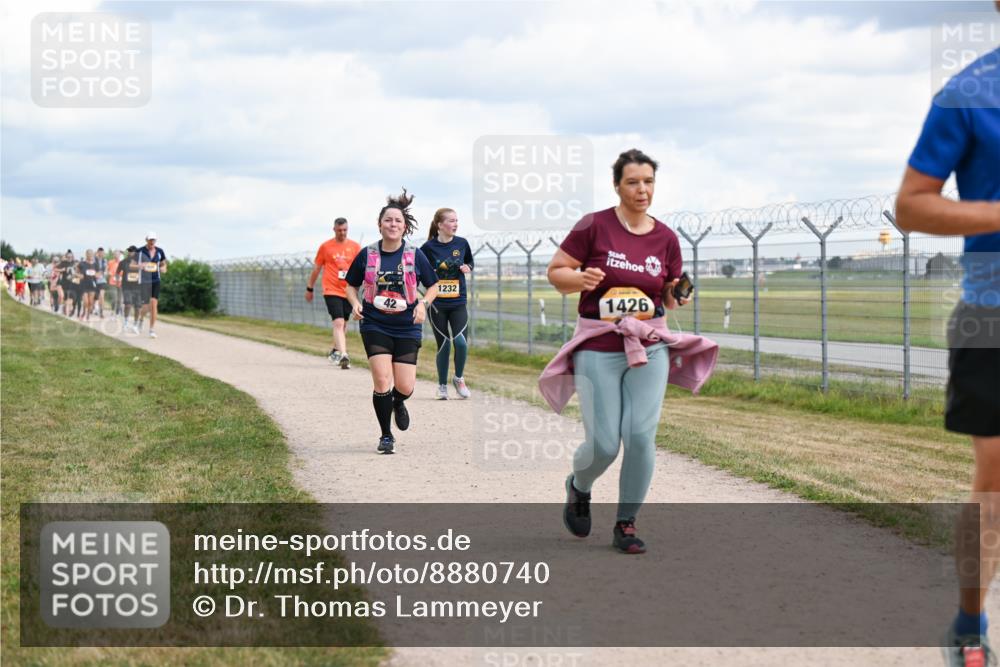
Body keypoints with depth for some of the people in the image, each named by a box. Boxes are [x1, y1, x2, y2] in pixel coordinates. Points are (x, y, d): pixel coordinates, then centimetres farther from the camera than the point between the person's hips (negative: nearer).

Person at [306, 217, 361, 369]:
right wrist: (309, 289, 13)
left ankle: (336, 351, 34)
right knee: (338, 323, -17)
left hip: (349, 291, 3)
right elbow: (317, 268, 10)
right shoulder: (325, 246, 2)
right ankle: (343, 355, -27)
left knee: (343, 324, 14)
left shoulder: (355, 247, 6)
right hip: (332, 290, -3)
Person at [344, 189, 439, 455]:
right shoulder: (367, 255, -2)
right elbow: (351, 285, 11)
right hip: (375, 326, -1)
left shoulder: (415, 256, -2)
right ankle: (386, 436, 5)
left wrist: (423, 303, -11)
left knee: (405, 387, -3)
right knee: (382, 381, -13)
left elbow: (433, 286, 8)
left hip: (407, 328, 1)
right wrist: (355, 303, -9)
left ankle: (398, 403, 37)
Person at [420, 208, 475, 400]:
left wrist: (467, 267, -2)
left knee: (460, 341, -14)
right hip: (437, 305, -2)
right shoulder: (429, 247, -7)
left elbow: (470, 261, 19)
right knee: (444, 345, 3)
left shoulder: (462, 243, 1)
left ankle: (459, 378, 11)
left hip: (458, 303, 2)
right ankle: (442, 385, 21)